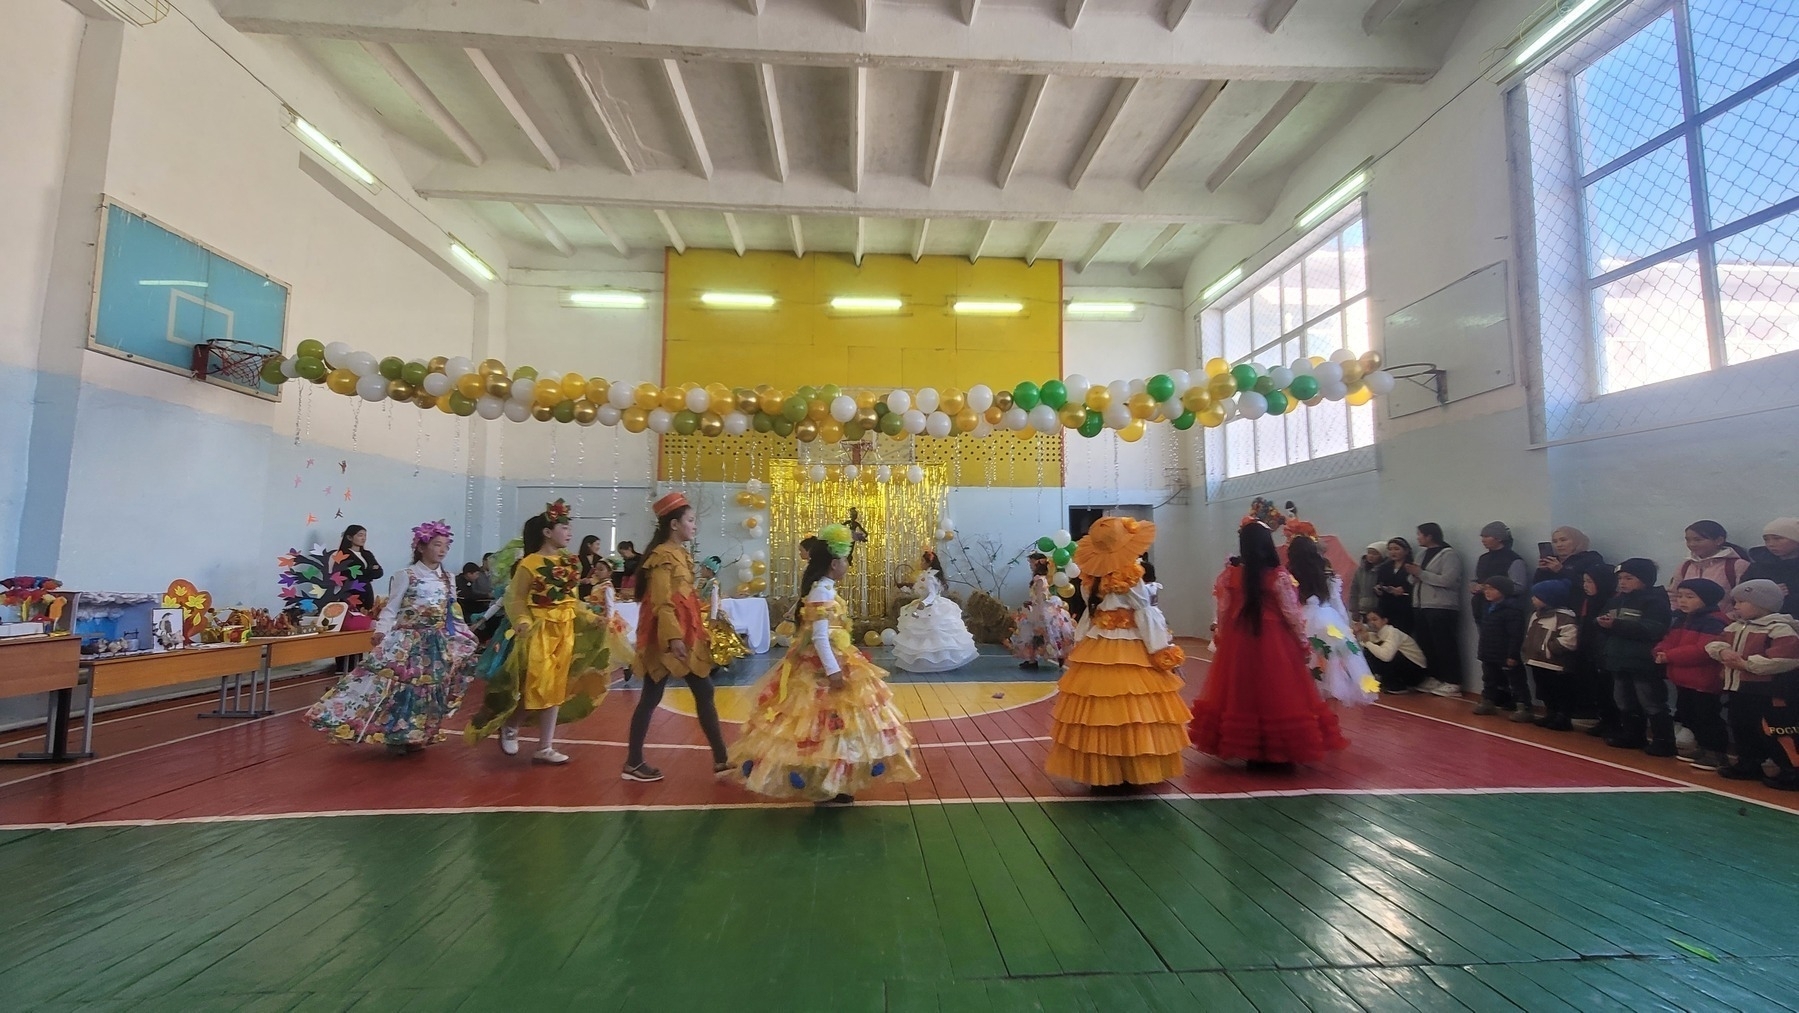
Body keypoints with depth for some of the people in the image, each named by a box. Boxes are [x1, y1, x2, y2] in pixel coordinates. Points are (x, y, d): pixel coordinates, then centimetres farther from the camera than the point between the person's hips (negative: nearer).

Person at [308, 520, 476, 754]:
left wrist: (464, 635, 12)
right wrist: (381, 630, -24)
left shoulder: (447, 578, 8)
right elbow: (391, 608, -10)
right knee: (400, 686, -6)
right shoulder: (406, 575, -6)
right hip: (409, 640, -5)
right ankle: (394, 736, 8)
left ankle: (416, 735, 21)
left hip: (438, 642, 5)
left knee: (429, 689, 9)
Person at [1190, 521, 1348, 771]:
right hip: (1274, 641, -3)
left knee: (1242, 693, 13)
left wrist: (1219, 637, 16)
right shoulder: (1278, 574, -11)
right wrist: (1303, 642, 7)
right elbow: (1292, 613, -7)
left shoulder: (1230, 573, -4)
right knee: (1277, 693, 7)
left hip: (1238, 641, 3)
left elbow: (1222, 611, 2)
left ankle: (1252, 753, 22)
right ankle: (1278, 754, 14)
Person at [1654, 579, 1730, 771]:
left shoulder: (1714, 622, -17)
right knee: (1688, 716, 17)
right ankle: (1704, 748, 30)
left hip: (1704, 682, -10)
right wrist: (1661, 652, -7)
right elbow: (1669, 640, 16)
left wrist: (1670, 656, -24)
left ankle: (1717, 752, 10)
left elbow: (1704, 650, -26)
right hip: (1683, 680, 10)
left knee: (1707, 718, -1)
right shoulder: (1681, 620, 13)